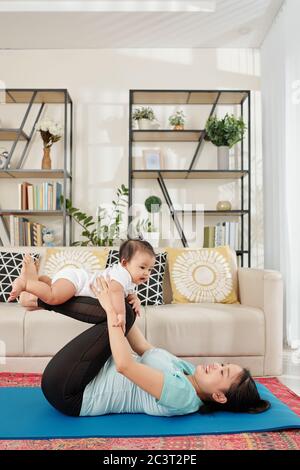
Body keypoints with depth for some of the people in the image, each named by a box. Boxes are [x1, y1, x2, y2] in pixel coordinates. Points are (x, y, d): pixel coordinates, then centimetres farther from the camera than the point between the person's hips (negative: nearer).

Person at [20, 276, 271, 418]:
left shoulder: (182, 396, -24)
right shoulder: (186, 368, 1)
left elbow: (124, 364, -35)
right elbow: (144, 348, 9)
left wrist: (112, 311, -28)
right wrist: (115, 309, 5)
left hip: (69, 392, -8)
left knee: (120, 313, -18)